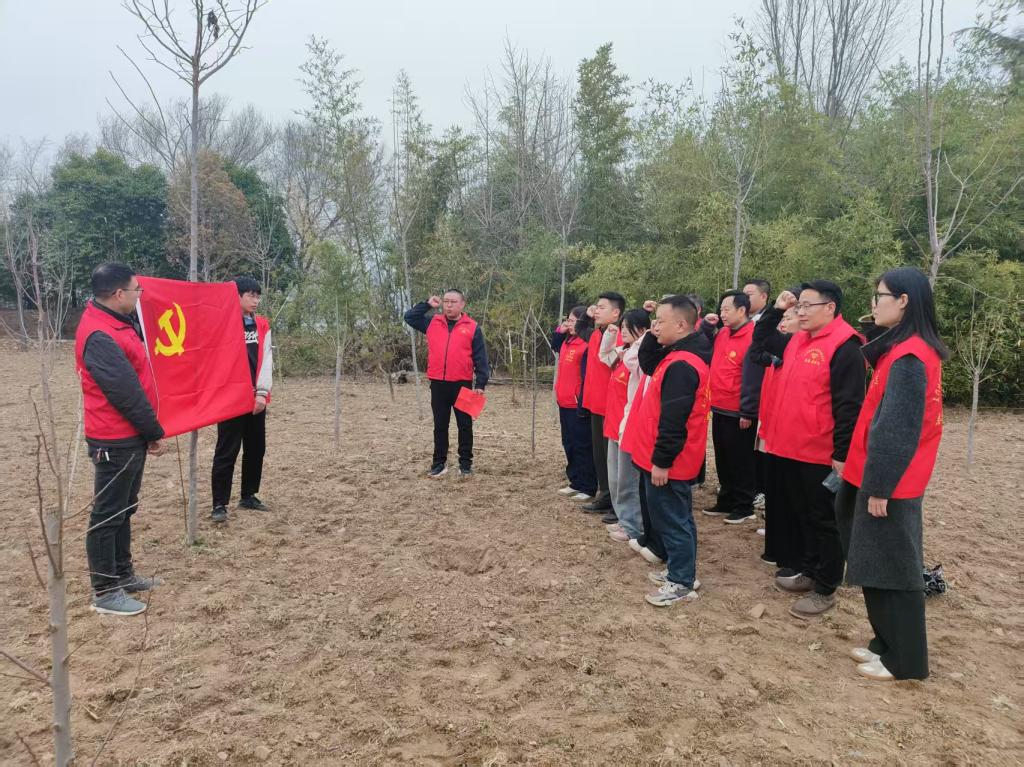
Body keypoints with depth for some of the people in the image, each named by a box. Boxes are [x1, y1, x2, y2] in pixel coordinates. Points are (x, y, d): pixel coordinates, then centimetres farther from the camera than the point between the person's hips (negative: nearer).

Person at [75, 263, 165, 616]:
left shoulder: (118, 322, 9)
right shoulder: (99, 337, -23)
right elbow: (126, 393, -21)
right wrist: (155, 432, -13)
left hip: (130, 436, 10)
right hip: (116, 441, -10)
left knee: (124, 509, 18)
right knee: (108, 513, 0)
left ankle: (123, 574, 31)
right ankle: (105, 592, 11)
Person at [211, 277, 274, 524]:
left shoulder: (262, 325, 9)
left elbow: (266, 360, 3)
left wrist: (262, 392, -8)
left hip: (257, 398, 6)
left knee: (256, 448, 13)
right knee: (226, 451, -3)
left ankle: (248, 495, 27)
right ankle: (219, 505, 3)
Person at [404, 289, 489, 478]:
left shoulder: (472, 327, 1)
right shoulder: (432, 323, 10)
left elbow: (481, 359, -1)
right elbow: (409, 317, 16)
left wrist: (480, 384, -8)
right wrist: (427, 304, 6)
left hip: (462, 384, -3)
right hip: (438, 384, 3)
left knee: (465, 425, 5)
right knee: (440, 425, 10)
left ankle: (465, 463, 14)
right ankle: (439, 462, 19)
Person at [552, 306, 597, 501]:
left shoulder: (587, 345, -16)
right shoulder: (567, 341, 10)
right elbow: (554, 347, 32)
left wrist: (582, 403, -21)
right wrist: (559, 331, 15)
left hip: (578, 404, -9)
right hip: (565, 402, 9)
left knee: (582, 445, -1)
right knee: (569, 444, 15)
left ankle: (588, 488, 8)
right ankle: (576, 482, 26)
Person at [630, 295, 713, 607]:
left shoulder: (681, 365, -24)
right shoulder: (680, 355, 8)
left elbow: (673, 421, -26)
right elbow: (647, 364, 22)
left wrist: (661, 461, -21)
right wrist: (652, 336, 5)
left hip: (666, 463, -10)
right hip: (674, 459, 10)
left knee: (671, 520, 1)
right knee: (676, 517, 19)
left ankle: (682, 583, 12)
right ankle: (680, 571, 31)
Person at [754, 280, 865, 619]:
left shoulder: (845, 348, -15)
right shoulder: (797, 341, 10)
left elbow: (848, 407, -18)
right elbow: (762, 339, 26)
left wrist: (841, 454, -20)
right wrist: (776, 309, 11)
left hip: (822, 455, -8)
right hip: (791, 449, 8)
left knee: (824, 520, 4)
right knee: (804, 515, 19)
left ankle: (825, 589, 16)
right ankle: (810, 572, 34)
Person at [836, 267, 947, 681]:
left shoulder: (908, 359, -20)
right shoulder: (909, 350, 10)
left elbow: (898, 431, -22)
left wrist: (879, 486, -19)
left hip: (888, 485, -9)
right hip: (885, 480, 9)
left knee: (891, 570, 3)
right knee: (878, 567, 17)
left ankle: (904, 661, 17)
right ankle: (888, 644, 29)